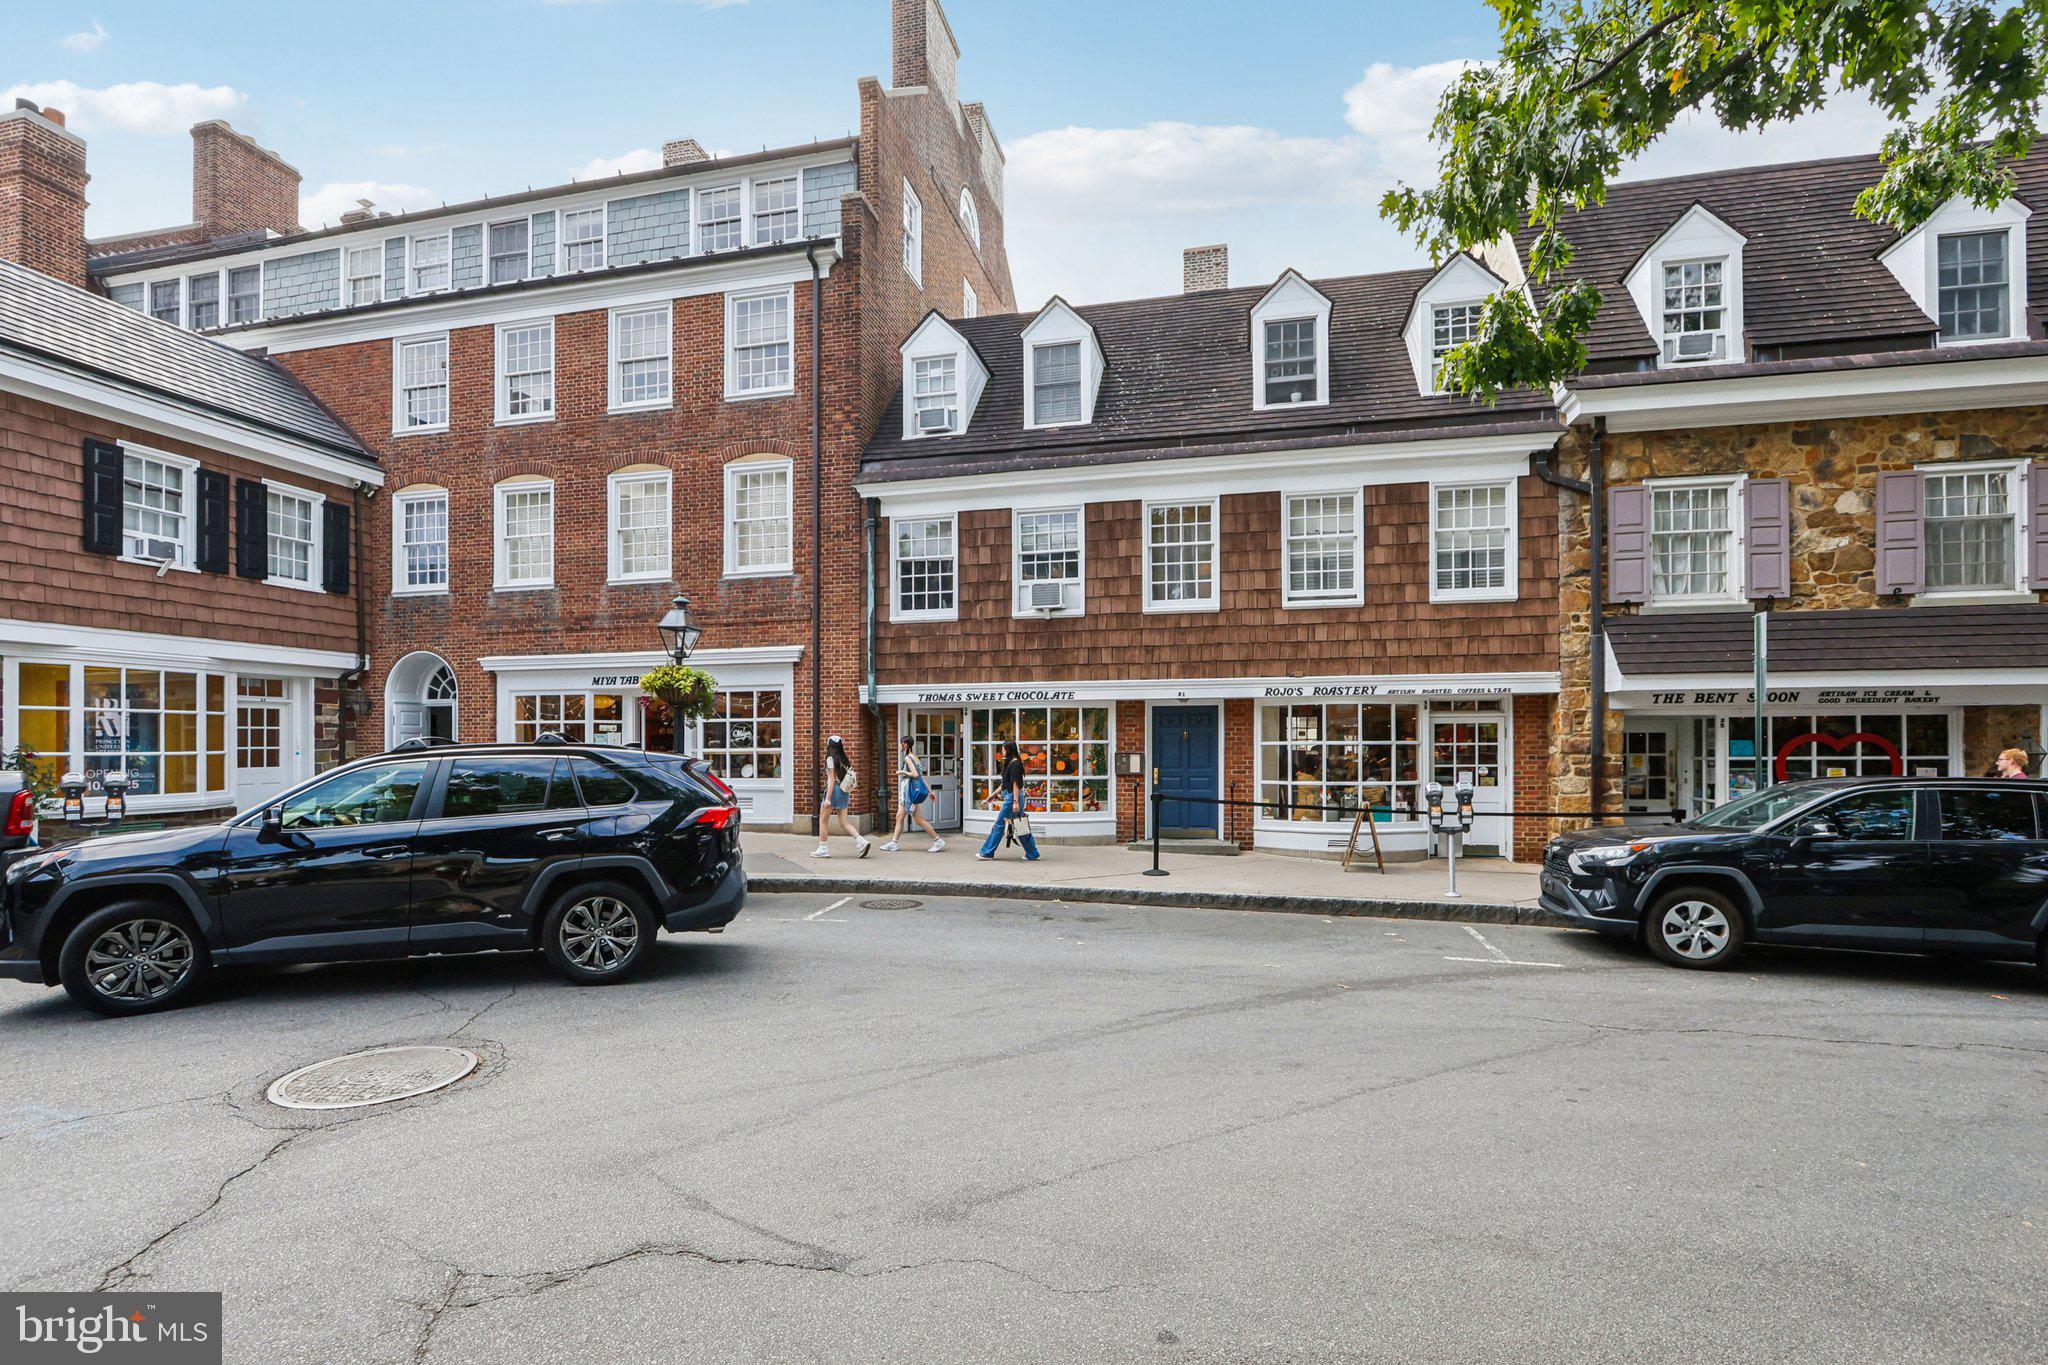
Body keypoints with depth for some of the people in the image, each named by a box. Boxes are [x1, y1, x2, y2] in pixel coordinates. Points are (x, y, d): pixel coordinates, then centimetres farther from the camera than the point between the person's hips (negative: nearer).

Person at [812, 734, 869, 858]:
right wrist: (849, 797, 16)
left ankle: (823, 849, 9)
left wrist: (827, 798, -16)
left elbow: (832, 779, -15)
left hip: (834, 790, -7)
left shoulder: (830, 759, -9)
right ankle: (861, 842, -9)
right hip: (844, 793, 7)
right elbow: (845, 778, 11)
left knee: (823, 821, 6)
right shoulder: (844, 760, 11)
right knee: (844, 822, 6)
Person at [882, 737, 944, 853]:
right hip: (906, 792, 10)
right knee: (899, 817, 8)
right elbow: (921, 776, 15)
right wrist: (929, 791, 16)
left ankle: (938, 841, 0)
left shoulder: (907, 758, -14)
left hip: (912, 792, -10)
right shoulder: (914, 757, 14)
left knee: (919, 820, -5)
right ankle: (893, 844, 10)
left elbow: (915, 774, -23)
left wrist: (902, 772, -11)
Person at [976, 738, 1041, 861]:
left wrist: (1015, 802, -22)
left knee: (1000, 824, -2)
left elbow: (1015, 784, -18)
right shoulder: (1010, 763, 17)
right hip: (1010, 796, 10)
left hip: (1012, 796, -10)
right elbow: (1004, 783, 24)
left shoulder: (1014, 763, -13)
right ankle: (1032, 854, 11)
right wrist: (993, 795, 26)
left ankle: (987, 853, 5)